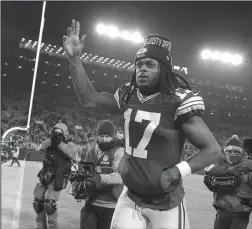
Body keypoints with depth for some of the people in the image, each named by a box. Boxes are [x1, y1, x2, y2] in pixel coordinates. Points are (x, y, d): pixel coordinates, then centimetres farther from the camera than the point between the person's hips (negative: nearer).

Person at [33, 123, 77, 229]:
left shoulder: (69, 145, -2)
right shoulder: (50, 144, 11)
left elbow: (72, 154, -21)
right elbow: (42, 148, -6)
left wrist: (60, 143, -19)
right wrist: (51, 139, -16)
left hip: (58, 178, -6)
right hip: (45, 176, 6)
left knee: (49, 203, -15)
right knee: (37, 202, 12)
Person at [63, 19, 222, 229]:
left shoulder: (178, 101, -16)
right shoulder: (129, 95, 0)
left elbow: (213, 150, -12)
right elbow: (89, 98, 10)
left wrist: (178, 171, -24)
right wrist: (74, 58, 3)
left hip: (166, 204, -4)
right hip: (131, 197, 4)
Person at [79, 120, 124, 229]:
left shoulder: (119, 152, -9)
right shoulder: (93, 151, 7)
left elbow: (119, 176, -22)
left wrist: (99, 178, -38)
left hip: (111, 205, -4)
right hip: (92, 202, 4)